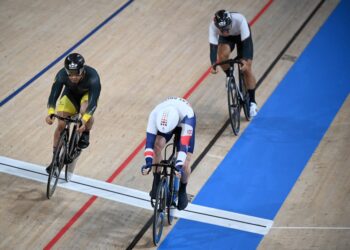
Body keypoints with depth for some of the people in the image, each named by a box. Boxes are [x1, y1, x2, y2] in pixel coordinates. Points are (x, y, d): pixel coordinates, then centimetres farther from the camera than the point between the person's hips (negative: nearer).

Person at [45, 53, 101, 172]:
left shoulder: (92, 76, -40)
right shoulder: (62, 75, -34)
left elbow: (93, 102, -46)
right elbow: (53, 95, -38)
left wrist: (84, 120, -61)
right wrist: (50, 113, -57)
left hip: (87, 94, -2)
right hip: (70, 94, 2)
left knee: (85, 111, -36)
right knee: (61, 125, -11)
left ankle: (85, 134, -4)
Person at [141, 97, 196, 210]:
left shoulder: (187, 115, -46)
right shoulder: (155, 114, -40)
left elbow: (184, 142, -50)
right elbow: (150, 138, -41)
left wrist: (179, 165, -59)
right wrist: (148, 161, -52)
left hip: (184, 124, -2)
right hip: (165, 122, 2)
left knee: (184, 164, -12)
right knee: (157, 145, -28)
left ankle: (182, 191, 18)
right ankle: (156, 183, -8)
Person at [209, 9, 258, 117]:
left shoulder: (239, 19, -42)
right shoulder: (213, 25, -36)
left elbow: (246, 42, -40)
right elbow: (213, 45, -38)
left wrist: (245, 60, -52)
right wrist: (213, 64, -52)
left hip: (242, 36, -1)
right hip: (226, 39, 1)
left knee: (246, 69, -8)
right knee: (222, 55, -31)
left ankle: (252, 102, 5)